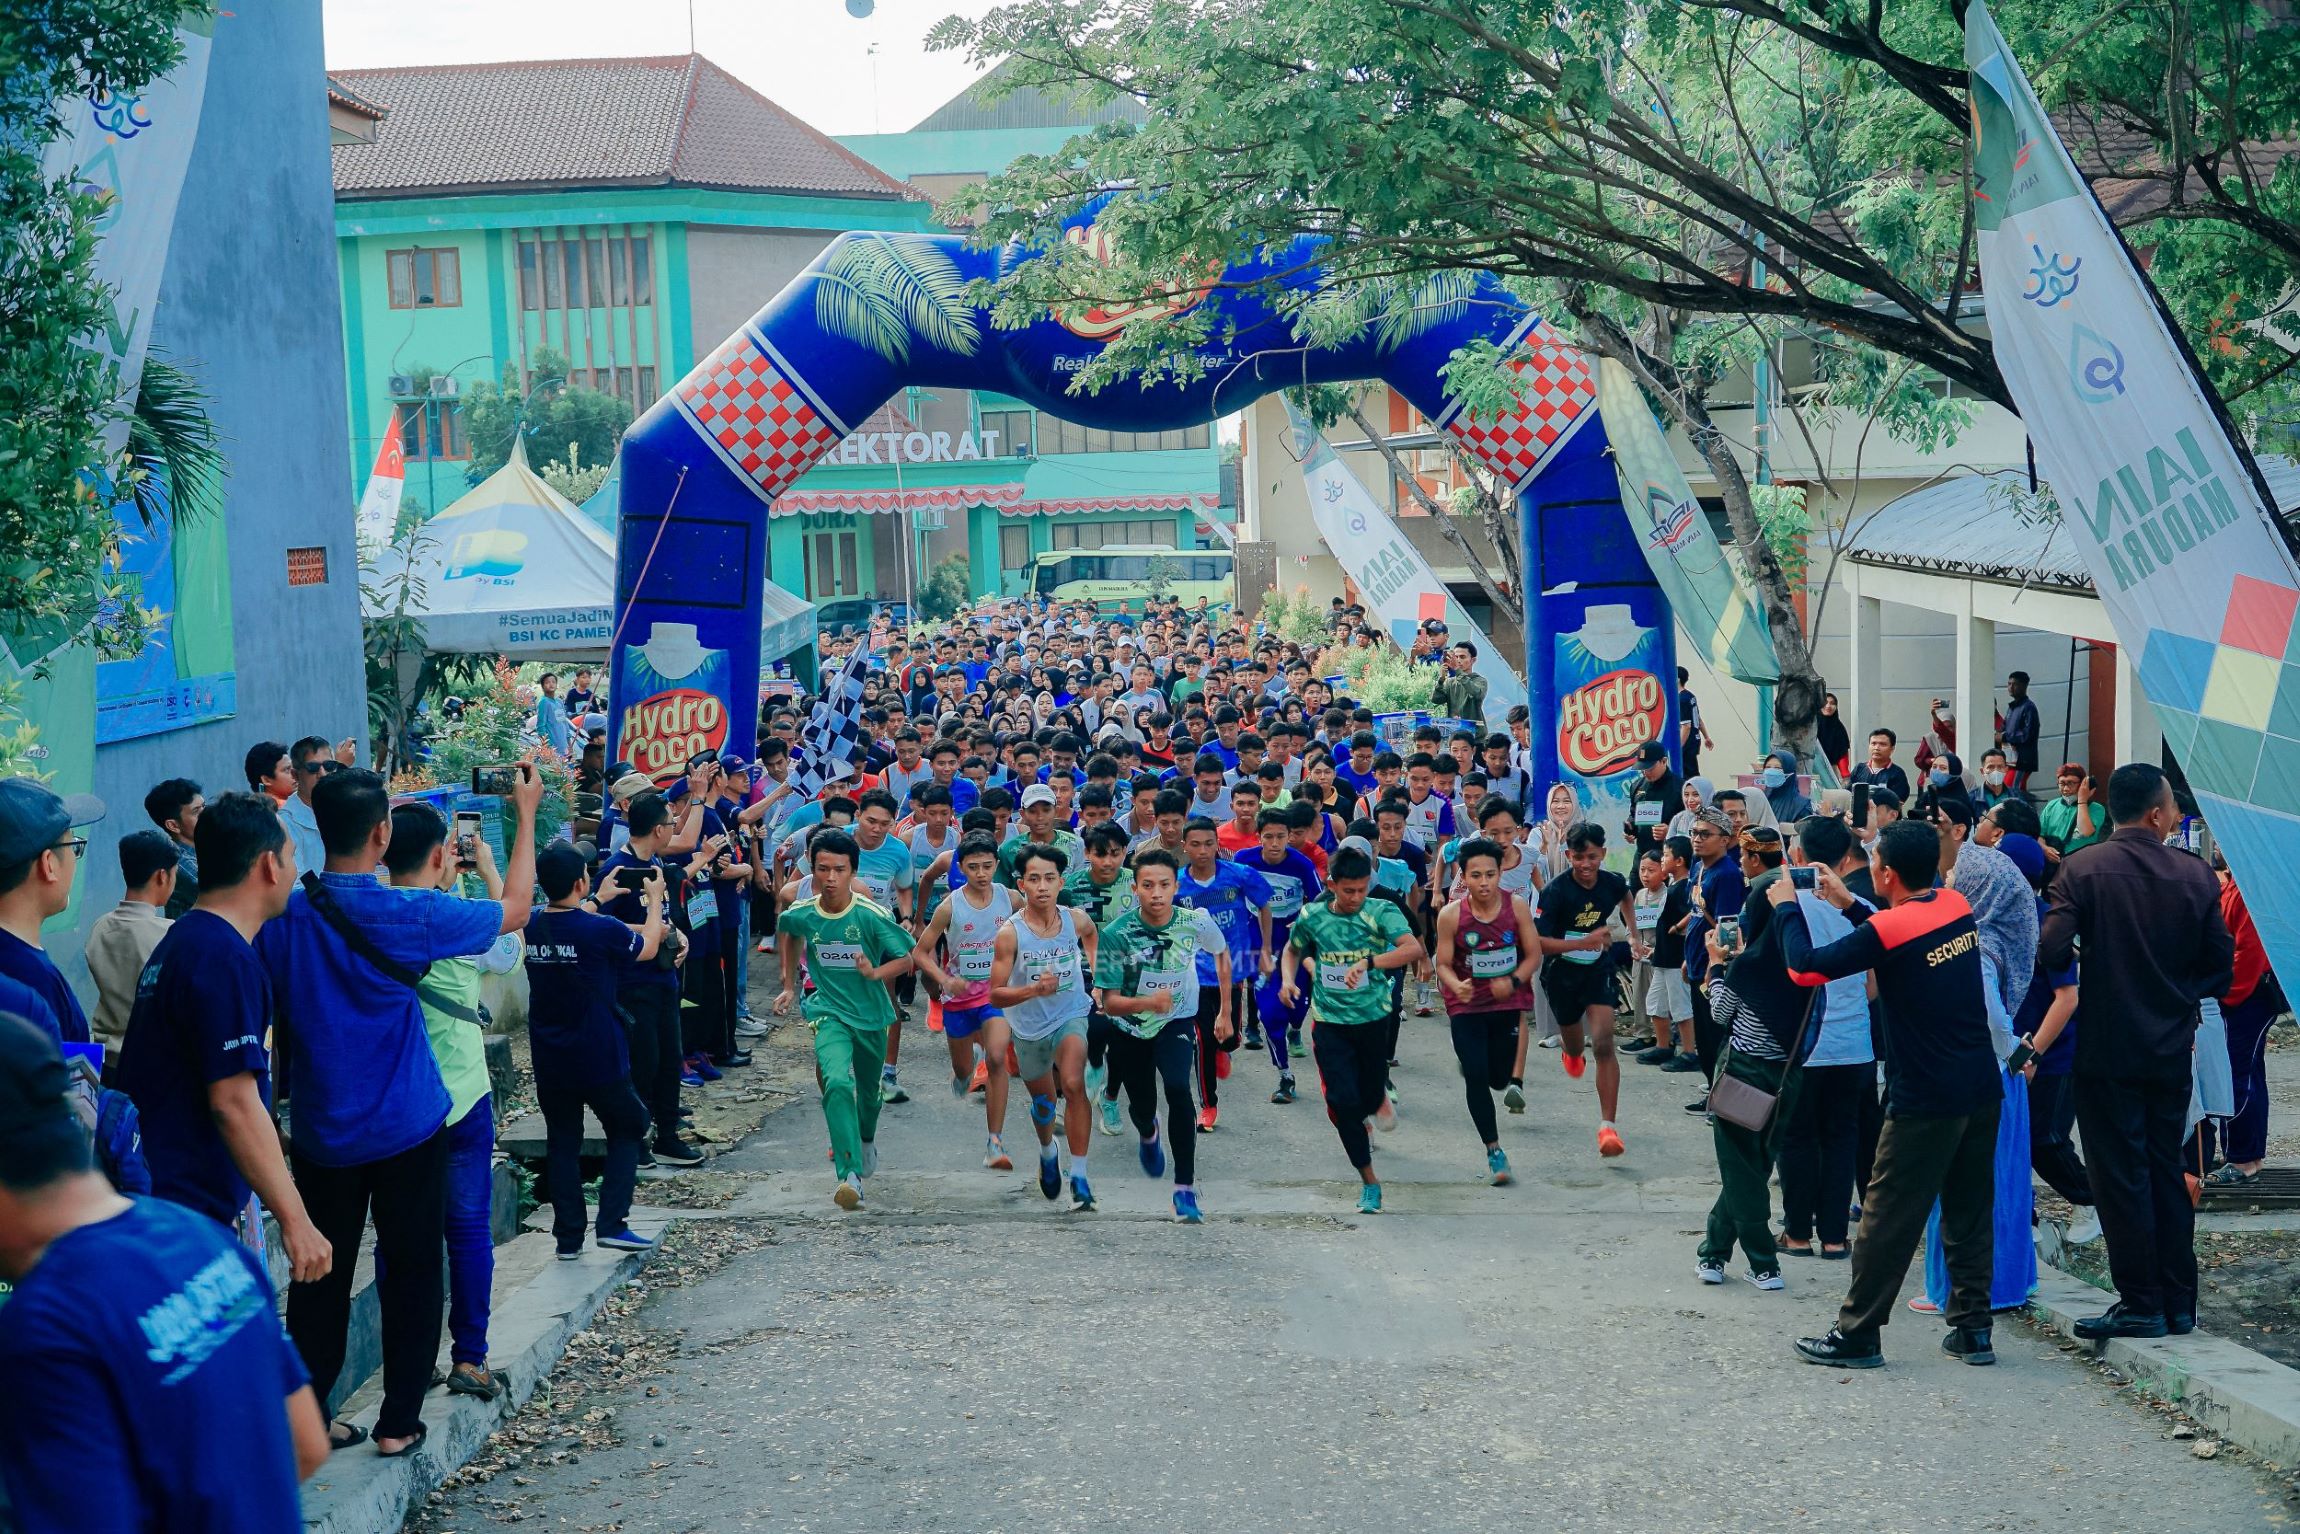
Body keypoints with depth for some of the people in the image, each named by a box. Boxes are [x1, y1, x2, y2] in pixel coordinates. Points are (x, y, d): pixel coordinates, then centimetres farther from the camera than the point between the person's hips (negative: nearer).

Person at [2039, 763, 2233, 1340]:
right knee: (2167, 1172, 14)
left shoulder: (2081, 869, -10)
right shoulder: (2197, 875, -2)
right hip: (2172, 1049, 3)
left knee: (2120, 1177, 2)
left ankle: (2141, 1304, 4)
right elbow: (2222, 964, 2)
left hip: (2106, 1048, -3)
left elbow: (2051, 951, -17)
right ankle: (2179, 1302, 17)